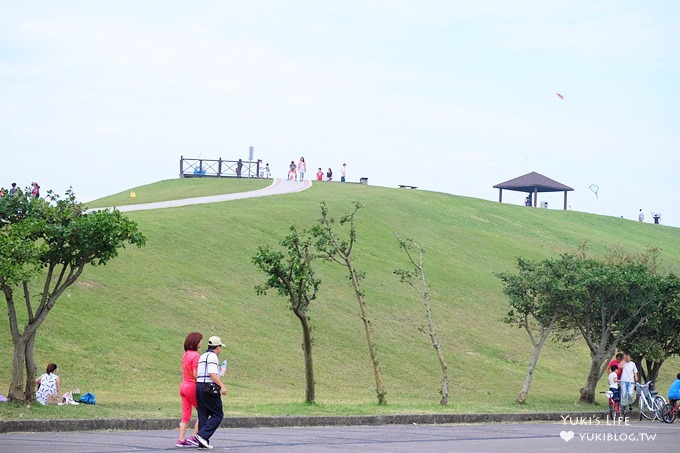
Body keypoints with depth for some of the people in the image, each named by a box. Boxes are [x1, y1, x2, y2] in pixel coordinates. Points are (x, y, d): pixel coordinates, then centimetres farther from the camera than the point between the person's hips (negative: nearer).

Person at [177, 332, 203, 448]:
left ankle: (181, 439, 6)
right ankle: (194, 437, 2)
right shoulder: (195, 355, -14)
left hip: (183, 385, 8)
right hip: (192, 386, -8)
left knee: (185, 415, 8)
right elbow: (195, 375, -18)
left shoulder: (185, 355, 11)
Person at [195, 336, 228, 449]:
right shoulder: (212, 356, -8)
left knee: (203, 415, 8)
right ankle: (203, 435, -17)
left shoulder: (202, 356, 19)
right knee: (217, 415, -4)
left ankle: (202, 443, 5)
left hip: (199, 386, 9)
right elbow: (212, 374, -19)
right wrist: (222, 386, -23)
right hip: (209, 388, -9)